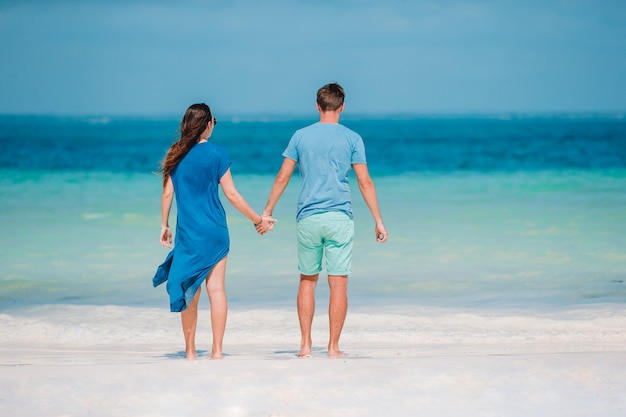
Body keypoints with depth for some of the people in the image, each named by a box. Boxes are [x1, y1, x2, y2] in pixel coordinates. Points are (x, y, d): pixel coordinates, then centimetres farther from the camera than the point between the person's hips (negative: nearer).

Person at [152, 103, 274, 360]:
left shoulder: (176, 154, 4)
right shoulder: (217, 154, -4)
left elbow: (168, 192, 5)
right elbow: (231, 195, -3)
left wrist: (164, 225, 17)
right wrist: (258, 220, 5)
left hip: (187, 231, 2)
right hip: (215, 230, -2)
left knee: (190, 290, 6)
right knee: (216, 287, 0)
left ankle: (190, 350, 9)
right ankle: (217, 350, -2)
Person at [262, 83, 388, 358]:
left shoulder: (301, 136, 5)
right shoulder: (352, 139, 1)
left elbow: (282, 178, 5)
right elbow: (364, 182, -2)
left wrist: (267, 212, 14)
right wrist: (378, 221, 2)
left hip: (308, 218, 2)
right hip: (339, 217, -2)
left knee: (307, 280, 13)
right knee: (339, 284, 0)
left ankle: (305, 345, 11)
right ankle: (333, 347, 0)